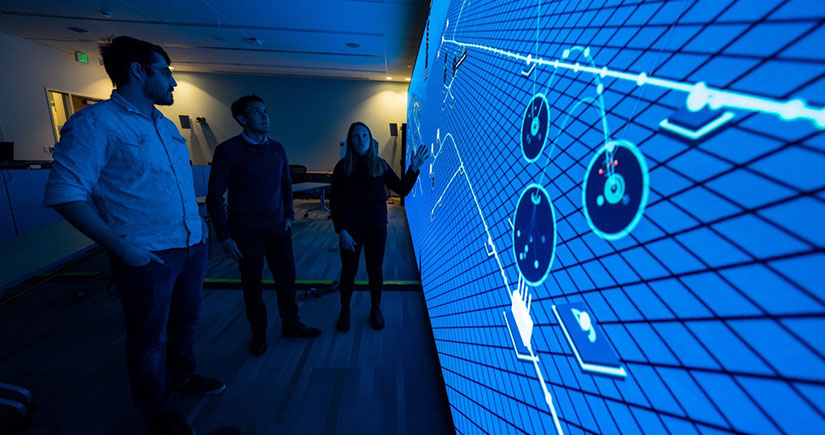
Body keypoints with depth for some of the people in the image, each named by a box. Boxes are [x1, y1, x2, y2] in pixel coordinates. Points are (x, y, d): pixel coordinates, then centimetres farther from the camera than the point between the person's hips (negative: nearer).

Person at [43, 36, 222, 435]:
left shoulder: (167, 126, 12)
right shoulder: (95, 123, -11)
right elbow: (65, 193, -14)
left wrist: (198, 221, 10)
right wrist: (122, 248, -18)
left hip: (192, 247, 7)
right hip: (147, 256, -7)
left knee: (185, 320, 22)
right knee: (149, 336, 12)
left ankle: (181, 376, 47)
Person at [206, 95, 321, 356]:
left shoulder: (277, 149, 5)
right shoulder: (228, 150, -8)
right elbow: (214, 198, -7)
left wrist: (289, 216, 8)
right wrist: (225, 237, -10)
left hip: (277, 227, 4)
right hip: (246, 232, -4)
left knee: (286, 278, 10)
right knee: (252, 284, 9)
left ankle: (291, 325, 30)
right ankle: (258, 333, 30)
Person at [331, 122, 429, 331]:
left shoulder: (380, 165, 0)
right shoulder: (343, 167, -5)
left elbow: (403, 190, -3)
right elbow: (335, 202, -5)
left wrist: (414, 168, -15)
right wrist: (341, 231, -11)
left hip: (377, 228, 1)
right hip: (351, 229, -1)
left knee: (375, 271, 13)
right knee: (348, 271, 11)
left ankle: (375, 309, 35)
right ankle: (344, 310, 34)